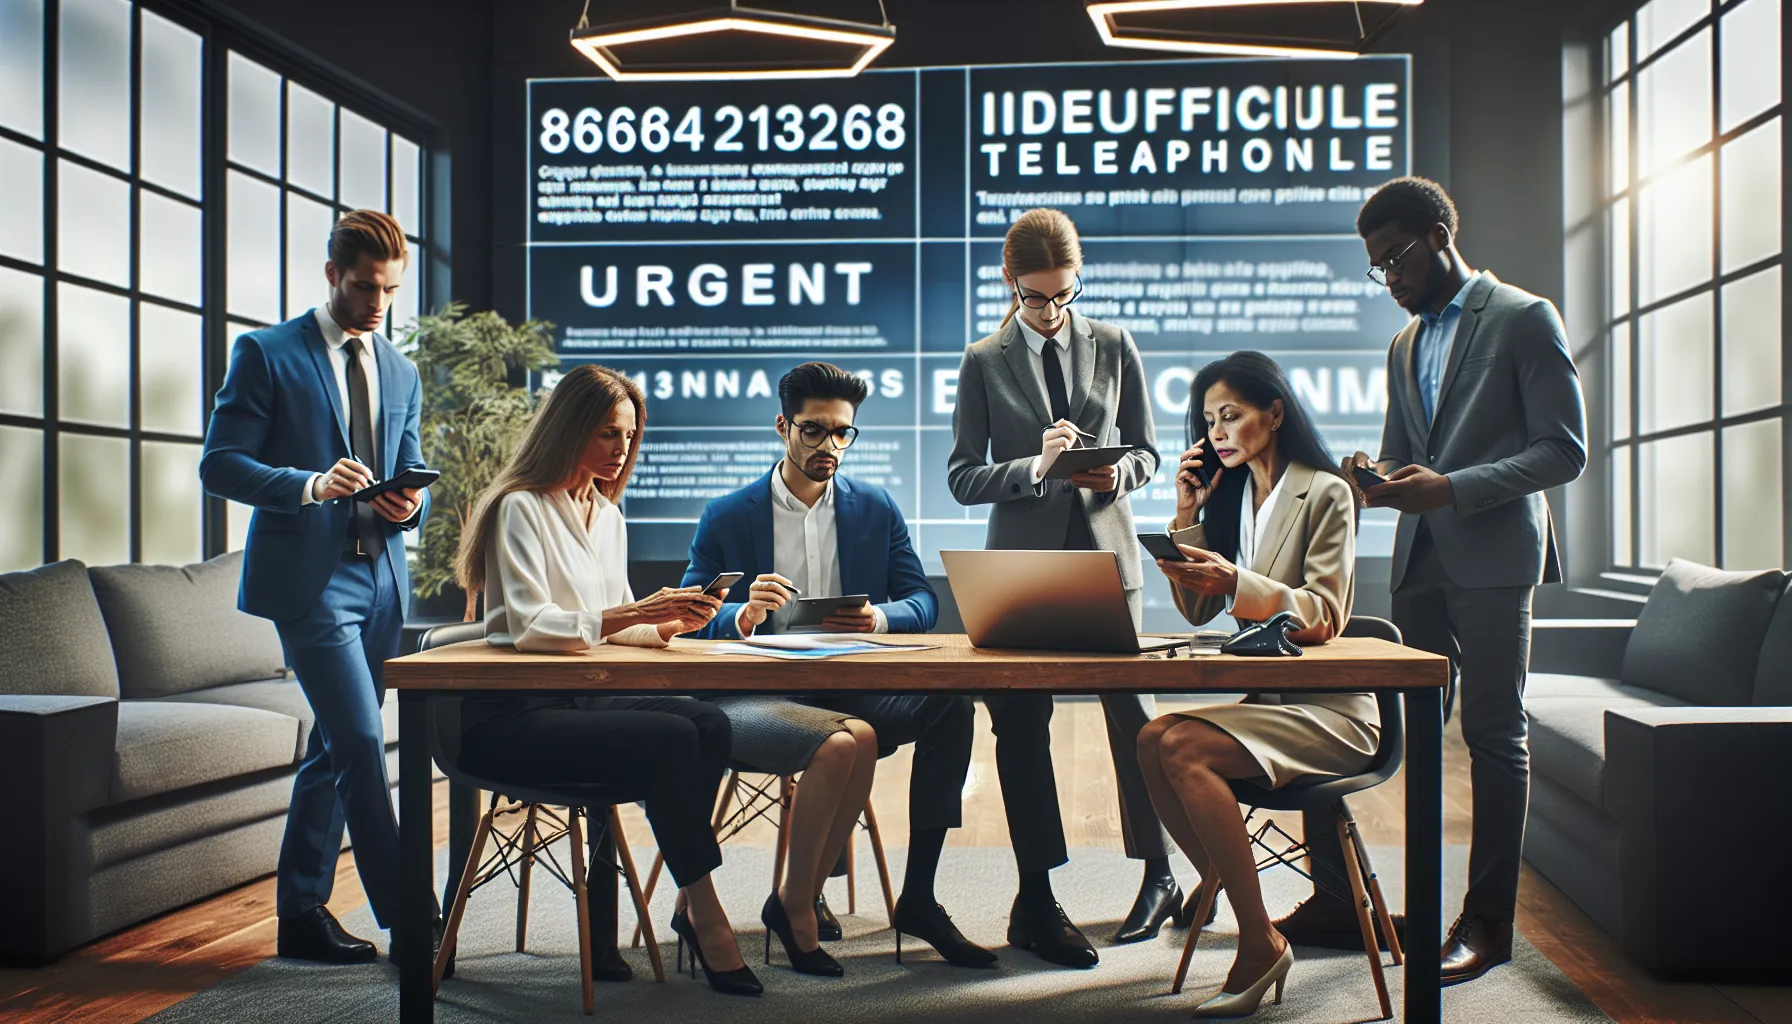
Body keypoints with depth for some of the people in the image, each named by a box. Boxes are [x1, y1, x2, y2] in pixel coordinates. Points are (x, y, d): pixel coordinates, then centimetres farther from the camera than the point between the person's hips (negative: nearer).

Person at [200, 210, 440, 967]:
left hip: (380, 578, 6)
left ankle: (302, 913, 21)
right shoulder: (266, 354, -1)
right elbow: (219, 465, -7)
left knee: (334, 749, 11)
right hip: (308, 576, -6)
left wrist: (408, 506, -6)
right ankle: (408, 918, -5)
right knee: (360, 743, -12)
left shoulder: (400, 372, 17)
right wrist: (310, 485, -22)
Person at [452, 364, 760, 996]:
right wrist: (631, 614, -27)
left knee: (709, 724, -20)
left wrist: (668, 623, -5)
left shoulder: (607, 514, 18)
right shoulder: (521, 508, -7)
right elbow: (528, 627, -18)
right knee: (669, 739, -29)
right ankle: (704, 914, -17)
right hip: (511, 718, -7)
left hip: (581, 700, 7)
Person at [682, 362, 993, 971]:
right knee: (847, 741, -35)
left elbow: (922, 601, 9)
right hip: (757, 697, -3)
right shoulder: (726, 518, 6)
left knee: (951, 705, -25)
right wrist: (744, 615, -22)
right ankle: (797, 905, -11)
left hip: (853, 691, 4)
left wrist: (882, 618, -15)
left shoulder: (876, 509, 14)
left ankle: (918, 899, -13)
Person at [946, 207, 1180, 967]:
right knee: (1022, 723, 2)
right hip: (1024, 556, 0)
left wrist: (1116, 473, -13)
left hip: (1106, 551, 1)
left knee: (1132, 711, 1)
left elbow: (1146, 452, 10)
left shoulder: (1114, 347, 6)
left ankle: (1159, 876, 20)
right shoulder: (984, 362, 3)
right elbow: (962, 476, 0)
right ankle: (1035, 899, 12)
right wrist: (1035, 466, -16)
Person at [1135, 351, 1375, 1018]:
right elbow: (1197, 610, 11)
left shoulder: (1325, 493, -6)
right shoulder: (1229, 494, 14)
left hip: (1328, 709, -6)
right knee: (1153, 741, -20)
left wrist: (1238, 581, -29)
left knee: (1184, 748, -27)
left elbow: (1325, 617, -14)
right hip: (1266, 698, 6)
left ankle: (1262, 945, -16)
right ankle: (1234, 905, -10)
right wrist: (1186, 515, 1)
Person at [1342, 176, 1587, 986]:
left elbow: (1565, 450, -9)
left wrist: (1453, 487, -19)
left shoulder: (1523, 319, -3)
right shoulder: (1405, 346, 19)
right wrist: (1379, 479, -1)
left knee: (1493, 731, -3)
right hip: (1420, 557, 7)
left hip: (1493, 556, -6)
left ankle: (1488, 921, 4)